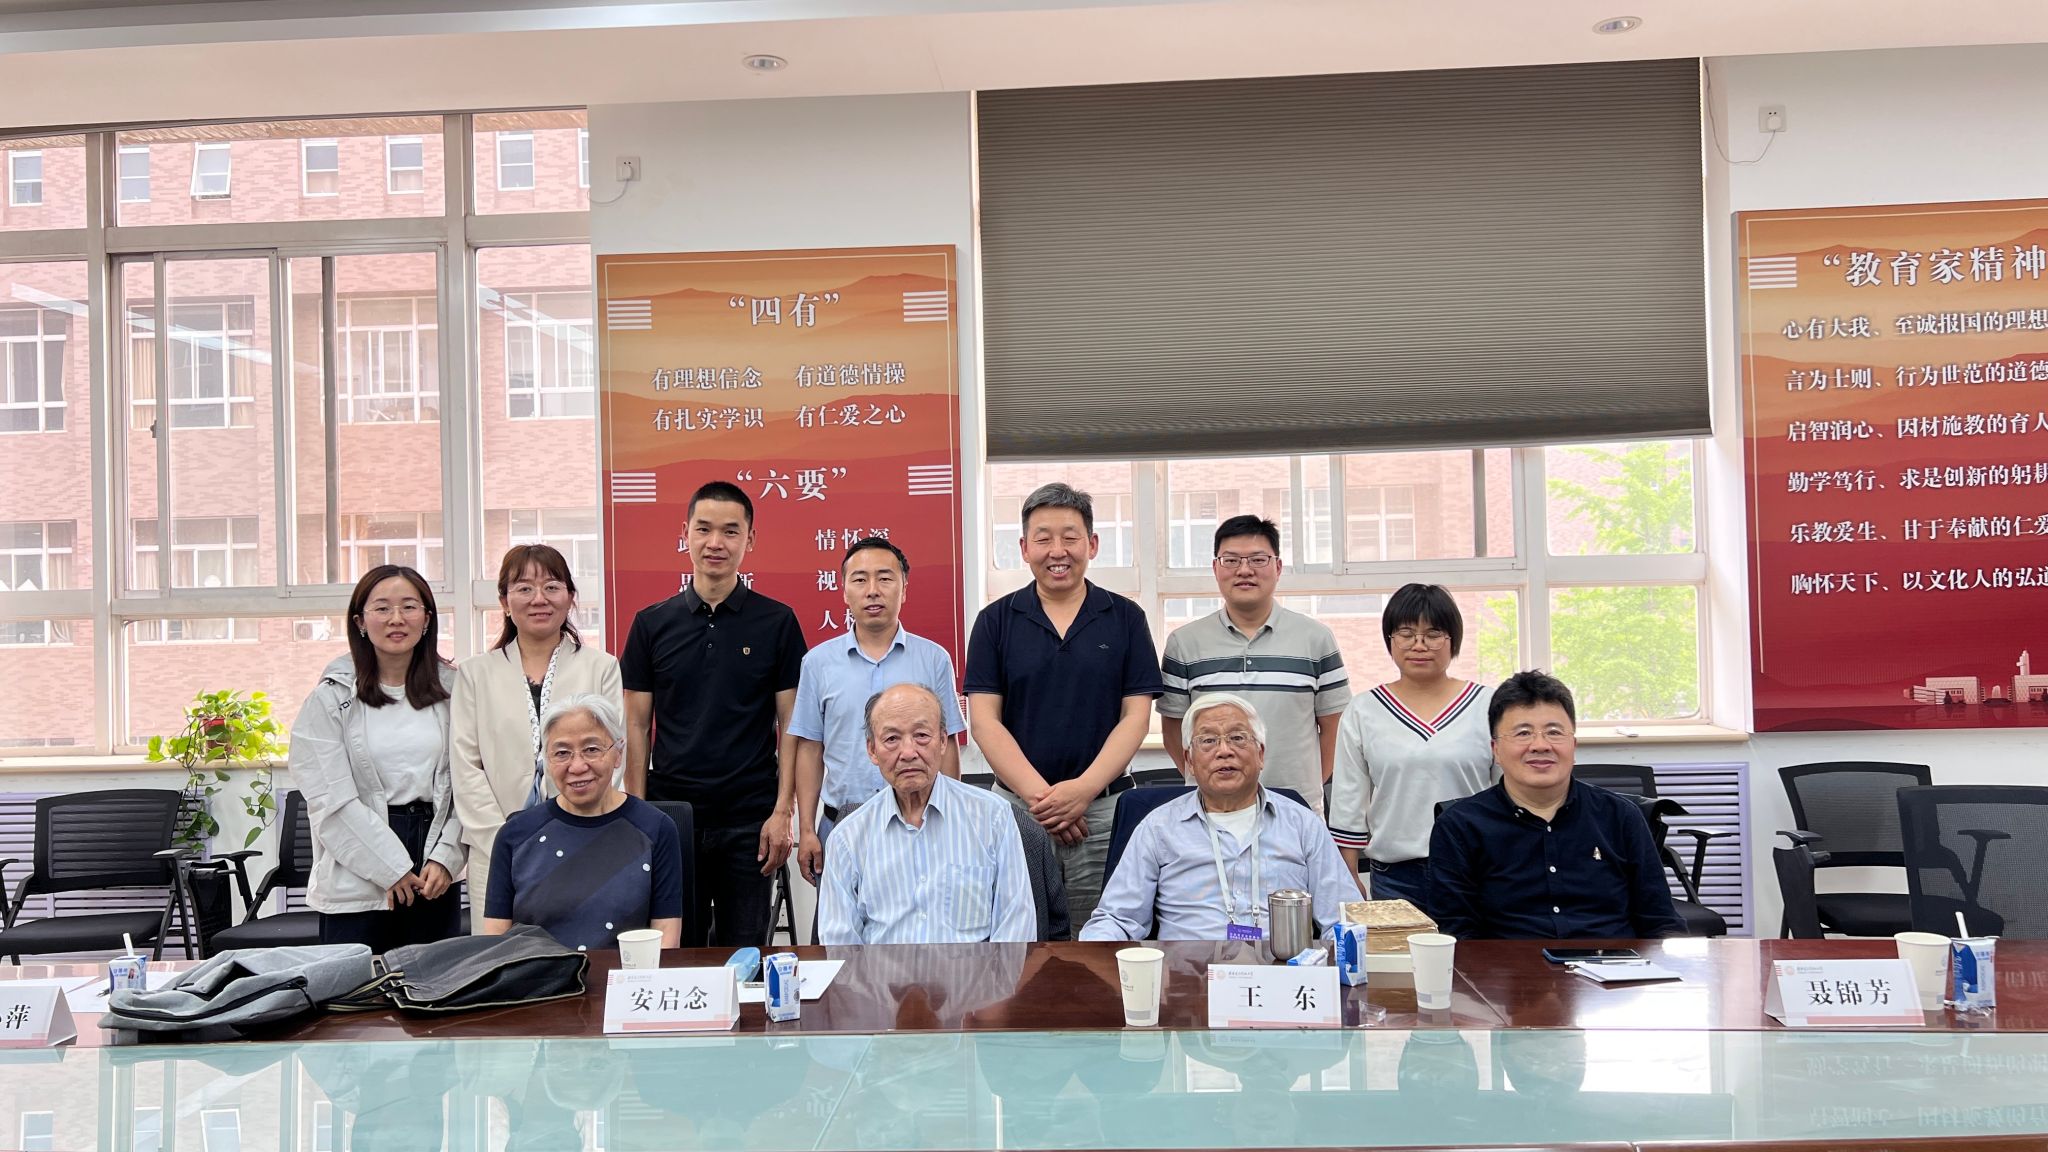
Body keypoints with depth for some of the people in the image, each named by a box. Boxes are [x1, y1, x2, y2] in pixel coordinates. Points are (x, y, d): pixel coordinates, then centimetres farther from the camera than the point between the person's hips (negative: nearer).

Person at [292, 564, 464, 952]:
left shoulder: (451, 688, 7)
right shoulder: (333, 696, -1)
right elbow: (332, 800, -8)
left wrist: (445, 858, -7)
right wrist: (392, 869, -10)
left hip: (437, 880, 3)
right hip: (357, 883, -2)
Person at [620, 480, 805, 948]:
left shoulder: (777, 622, 1)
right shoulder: (652, 624, 5)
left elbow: (790, 724, 0)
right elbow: (637, 727, 6)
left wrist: (783, 811, -8)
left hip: (749, 820, -1)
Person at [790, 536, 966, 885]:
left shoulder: (934, 659, 2)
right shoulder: (818, 662, 4)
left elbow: (945, 748, 5)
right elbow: (810, 750, 6)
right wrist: (806, 830, 2)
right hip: (840, 826, 1)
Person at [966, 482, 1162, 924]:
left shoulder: (1125, 618, 4)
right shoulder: (996, 620, 4)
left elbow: (1136, 717, 0)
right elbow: (984, 720, -1)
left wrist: (1083, 789, -13)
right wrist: (1038, 795, -13)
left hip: (1105, 807, 0)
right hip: (1016, 805, 0)